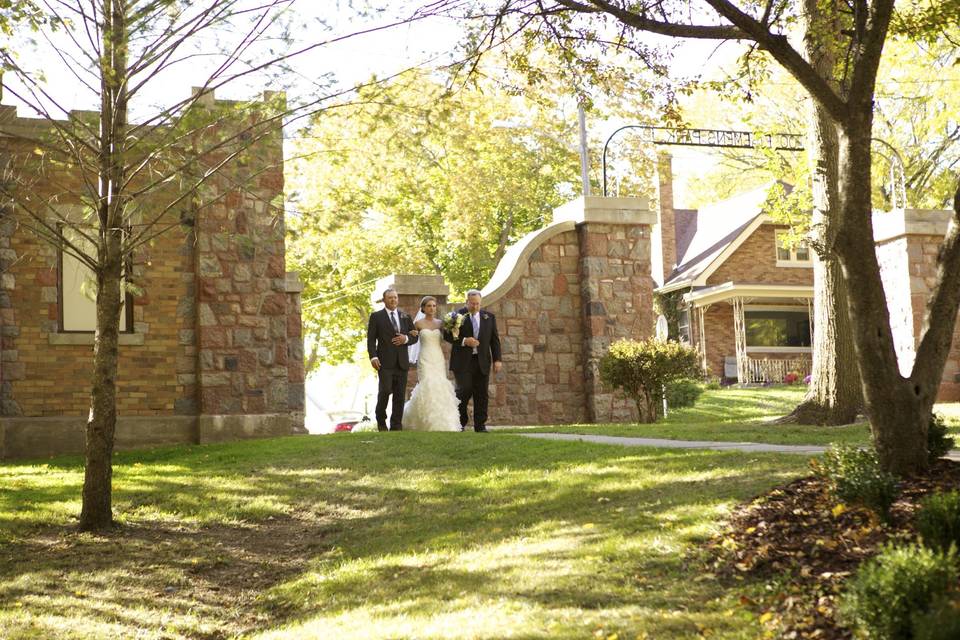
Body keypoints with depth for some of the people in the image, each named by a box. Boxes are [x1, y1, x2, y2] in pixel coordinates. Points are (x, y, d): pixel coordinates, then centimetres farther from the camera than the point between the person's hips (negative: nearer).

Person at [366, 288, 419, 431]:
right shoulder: (376, 316, 4)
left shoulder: (406, 317, 15)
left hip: (402, 363, 4)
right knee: (385, 391, -14)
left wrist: (406, 338, -7)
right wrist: (373, 357, -14)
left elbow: (414, 337, 15)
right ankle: (381, 419, 9)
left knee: (400, 396, 3)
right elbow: (371, 339, -1)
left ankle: (396, 426, 10)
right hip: (385, 362, -4)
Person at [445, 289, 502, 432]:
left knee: (482, 394, 2)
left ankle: (480, 425, 9)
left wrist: (497, 360, 2)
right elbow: (448, 335, -1)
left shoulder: (489, 317, 10)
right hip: (463, 361, -3)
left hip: (482, 361, 3)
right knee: (465, 390, -8)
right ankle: (460, 422, 10)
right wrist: (464, 341, -16)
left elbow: (494, 339, 10)